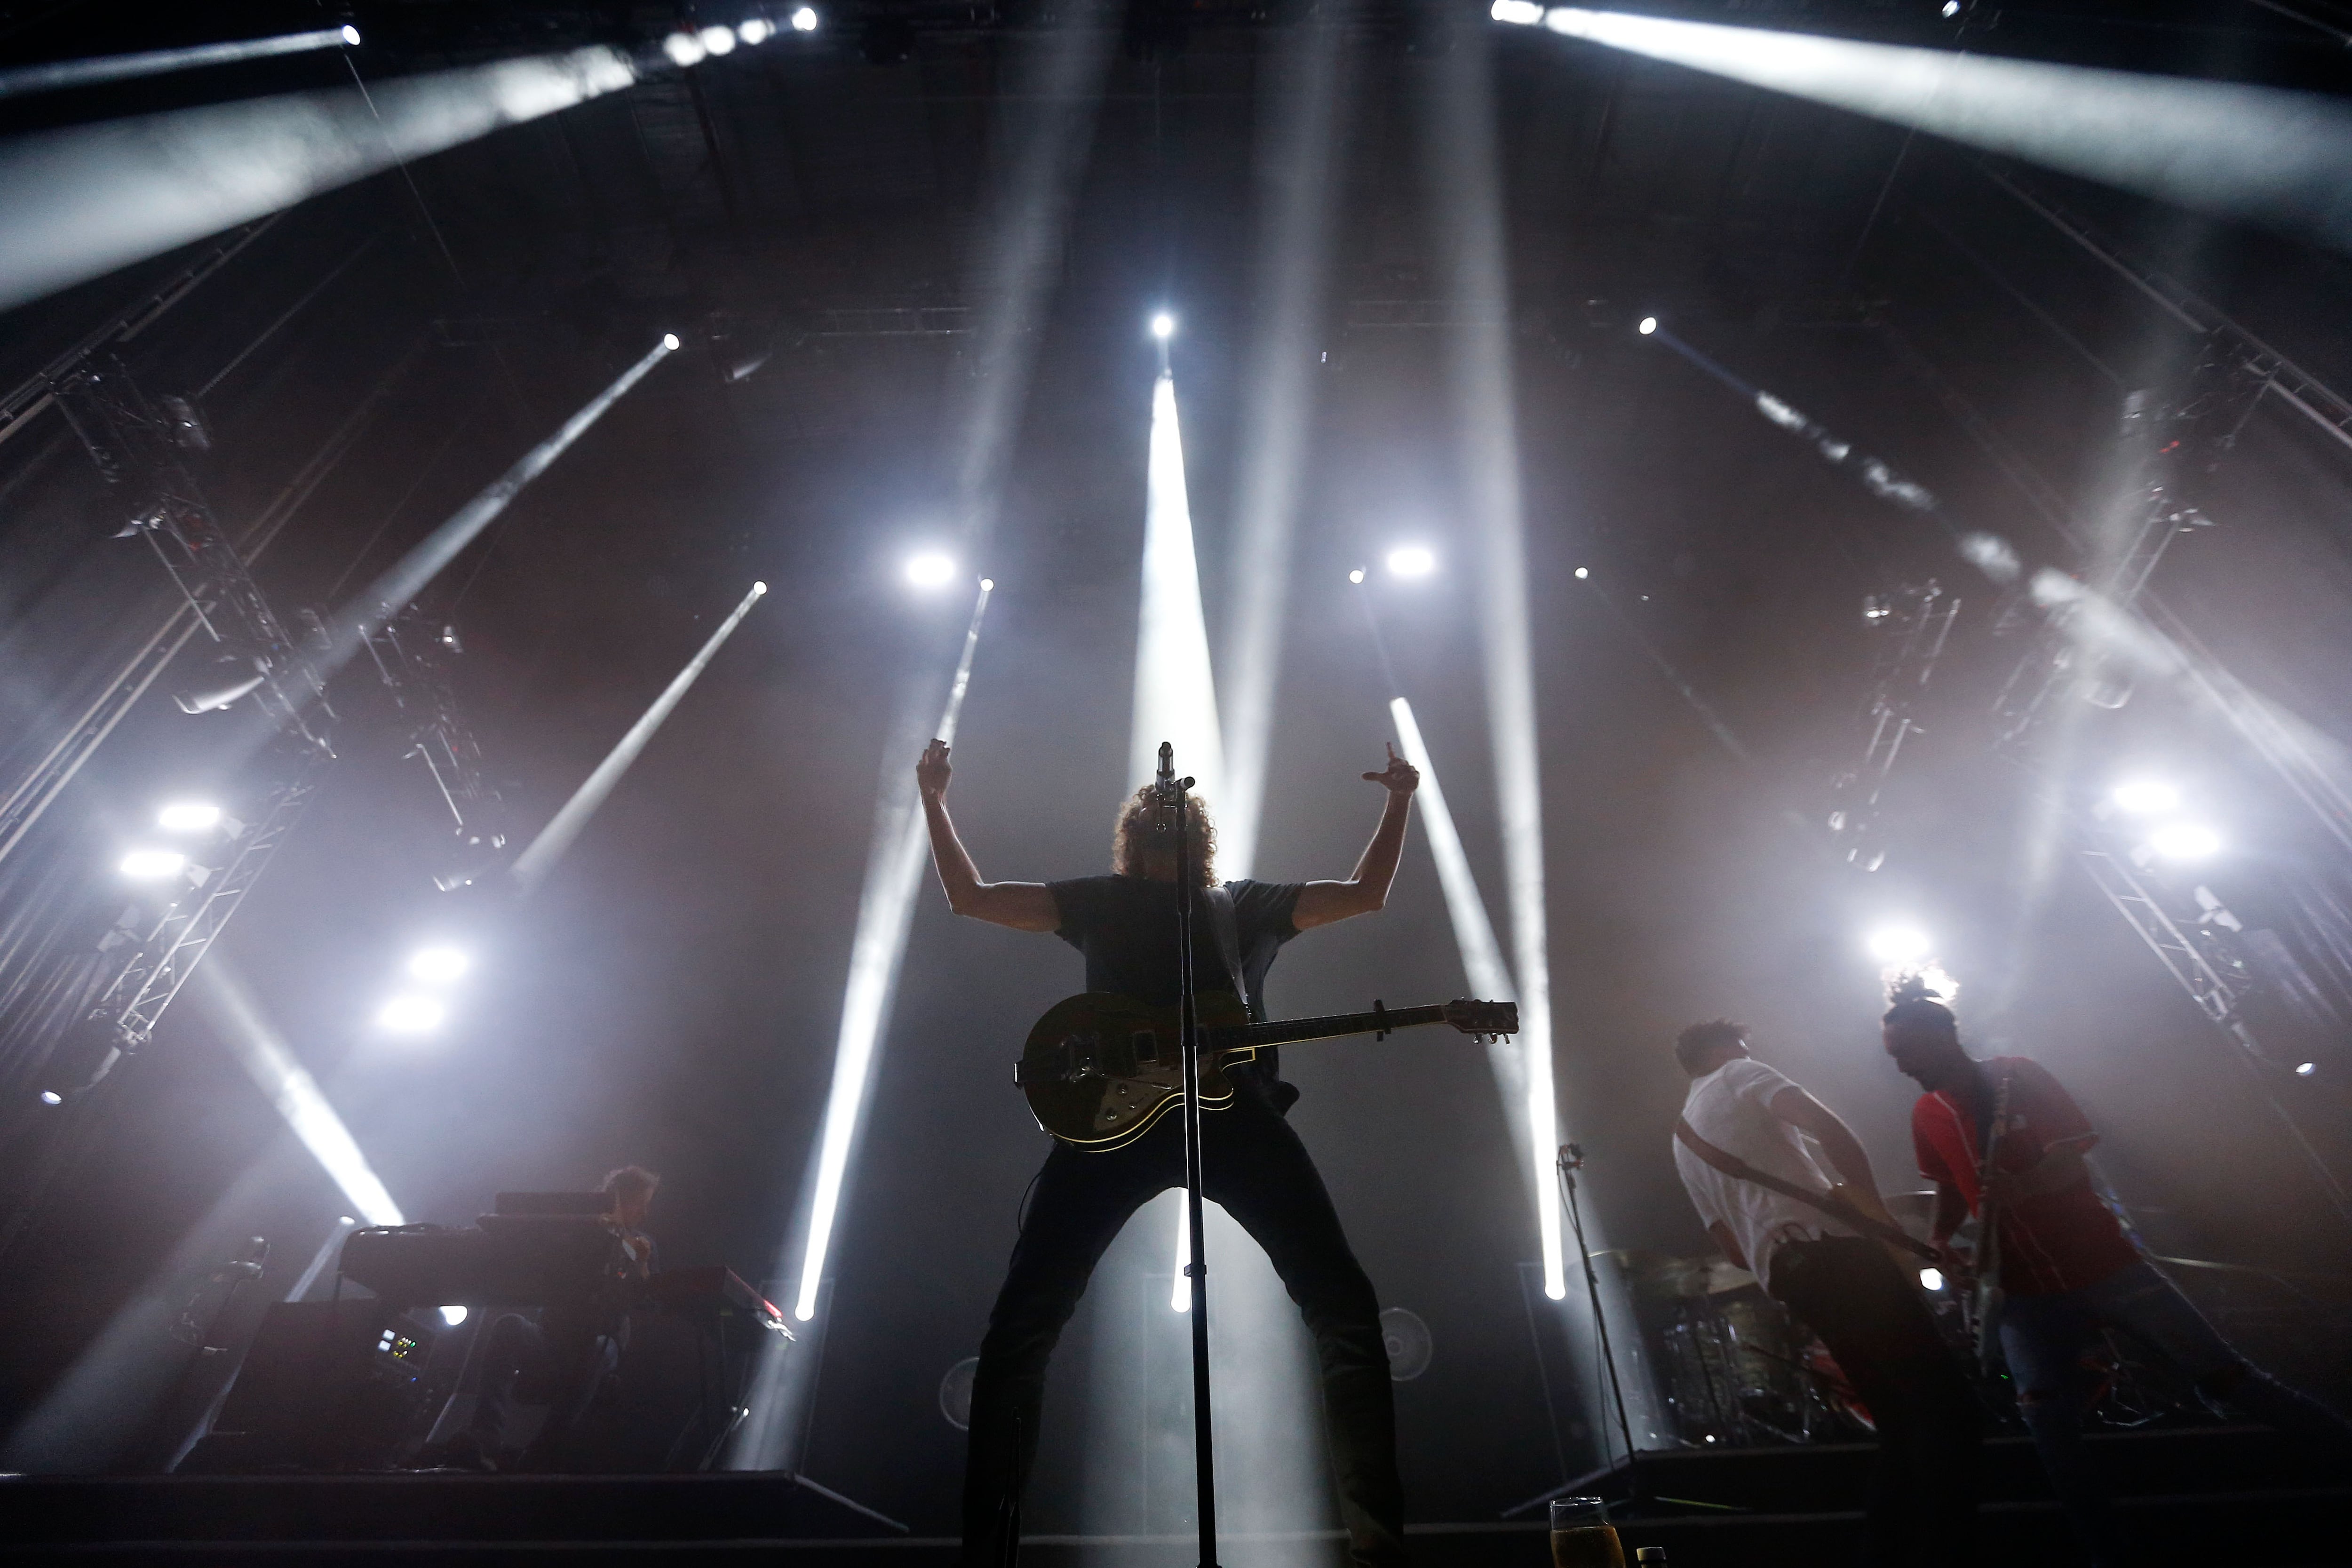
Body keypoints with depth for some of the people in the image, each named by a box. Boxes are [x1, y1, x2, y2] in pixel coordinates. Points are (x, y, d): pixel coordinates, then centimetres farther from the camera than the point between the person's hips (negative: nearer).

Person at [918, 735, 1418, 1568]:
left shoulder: (1248, 902, 29)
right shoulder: (1102, 900, 27)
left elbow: (1366, 892, 28)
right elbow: (969, 895, 26)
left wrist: (1399, 801, 20)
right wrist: (934, 800, 20)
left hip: (1235, 1105, 1)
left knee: (1344, 1304, -9)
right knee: (1022, 1321, -7)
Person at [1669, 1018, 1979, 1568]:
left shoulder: (1681, 1141, 27)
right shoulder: (1740, 1076, 7)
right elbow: (1827, 1126, -11)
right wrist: (1874, 1203, -1)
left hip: (1785, 1276, 8)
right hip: (1828, 1248, -8)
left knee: (1900, 1418, 16)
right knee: (1944, 1401, -6)